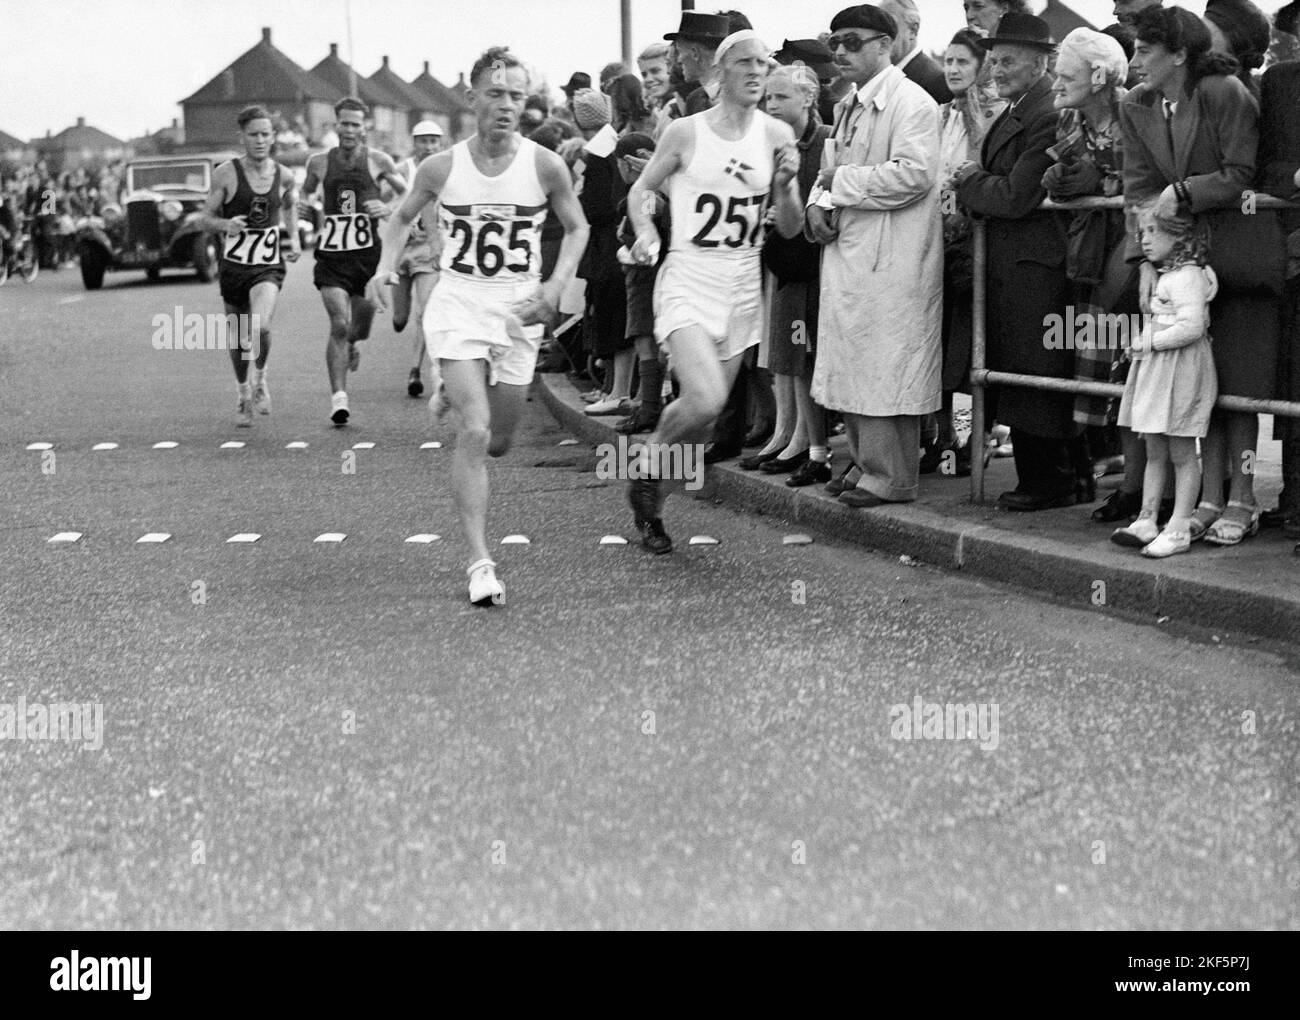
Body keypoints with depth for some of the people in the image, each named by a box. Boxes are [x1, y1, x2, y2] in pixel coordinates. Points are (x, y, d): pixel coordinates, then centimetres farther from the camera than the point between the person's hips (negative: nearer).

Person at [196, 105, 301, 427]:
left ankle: (260, 378, 6)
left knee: (261, 327, -24)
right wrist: (225, 224, -23)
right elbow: (204, 218, -2)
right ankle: (244, 394, 36)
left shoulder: (284, 175, 1)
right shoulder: (227, 173, -7)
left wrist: (294, 237, 11)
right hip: (234, 264, 0)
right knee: (238, 336, 11)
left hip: (268, 266, 0)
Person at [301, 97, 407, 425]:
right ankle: (338, 397, -14)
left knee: (362, 321, 9)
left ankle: (351, 345, 47)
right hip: (331, 253, 0)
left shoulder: (377, 161, 1)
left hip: (368, 253, 1)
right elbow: (304, 193, 25)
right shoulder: (319, 162, 6)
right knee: (339, 324, -14)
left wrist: (388, 209, -13)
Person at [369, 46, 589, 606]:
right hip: (459, 304, -2)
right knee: (475, 432, -19)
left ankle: (451, 396, 48)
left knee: (499, 442, 12)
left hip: (520, 309, 2)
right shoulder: (441, 167, -6)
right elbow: (403, 215, 13)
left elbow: (577, 228, 9)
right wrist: (386, 266, -3)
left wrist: (557, 284, -6)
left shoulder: (545, 166, -6)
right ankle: (479, 561, -17)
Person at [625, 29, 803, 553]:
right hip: (689, 279, -4)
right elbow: (641, 190, 9)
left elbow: (790, 229, 4)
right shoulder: (686, 132, -4)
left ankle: (649, 504, 28)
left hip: (743, 287, 4)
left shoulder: (776, 134, 2)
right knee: (705, 401, -22)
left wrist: (785, 186, -15)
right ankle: (649, 467, 7)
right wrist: (646, 233, -10)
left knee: (705, 417, 7)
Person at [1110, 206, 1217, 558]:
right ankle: (1146, 522, 16)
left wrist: (1152, 341, -18)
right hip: (1152, 371, 10)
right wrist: (1143, 342, 8)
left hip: (1179, 373, -10)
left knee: (1181, 453, -2)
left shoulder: (1188, 277, -15)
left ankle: (1179, 529, 1)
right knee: (1154, 452, 12)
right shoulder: (1161, 276, 15)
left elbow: (1192, 327, -25)